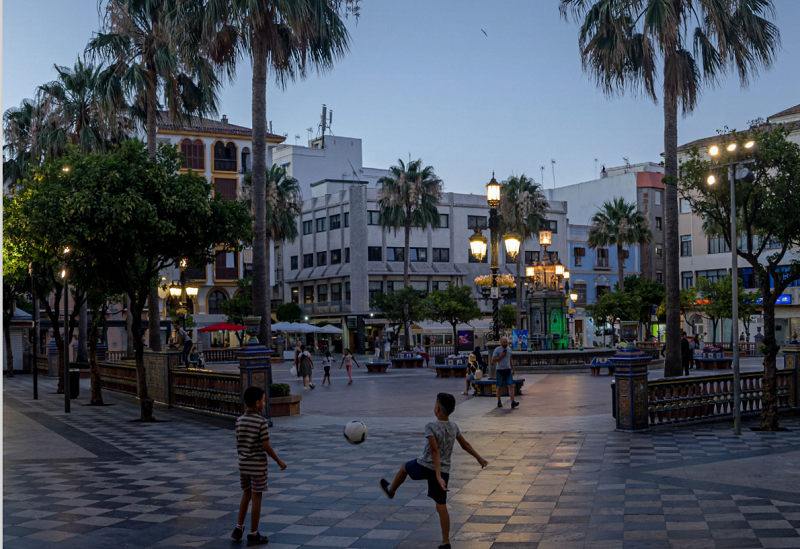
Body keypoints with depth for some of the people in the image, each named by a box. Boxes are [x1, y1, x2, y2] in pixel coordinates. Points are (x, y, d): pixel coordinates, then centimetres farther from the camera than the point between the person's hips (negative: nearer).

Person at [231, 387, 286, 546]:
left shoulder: (240, 421, 2)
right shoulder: (262, 421, -17)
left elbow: (238, 445, 8)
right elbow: (266, 446, -17)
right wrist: (279, 461, -6)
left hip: (243, 464, 6)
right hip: (258, 465, -6)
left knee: (246, 495, 22)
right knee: (256, 498, 3)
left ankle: (239, 528, 25)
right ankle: (253, 535, 9)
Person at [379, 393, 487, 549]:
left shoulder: (431, 427, -17)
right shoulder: (454, 427, 2)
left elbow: (435, 451, -25)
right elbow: (465, 445, 14)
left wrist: (438, 476, -28)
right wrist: (479, 458, 29)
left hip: (425, 467, -4)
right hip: (445, 471, 4)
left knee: (405, 466, 28)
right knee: (441, 507, 9)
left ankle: (391, 490, 50)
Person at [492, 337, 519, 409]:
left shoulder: (509, 349, 10)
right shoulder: (497, 350, -7)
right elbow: (493, 360, -12)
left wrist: (512, 369, 21)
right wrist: (501, 356, -18)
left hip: (508, 370, 4)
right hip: (500, 371, -4)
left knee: (511, 386, -9)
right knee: (499, 387, 6)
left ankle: (513, 403, -16)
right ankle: (499, 402, 23)